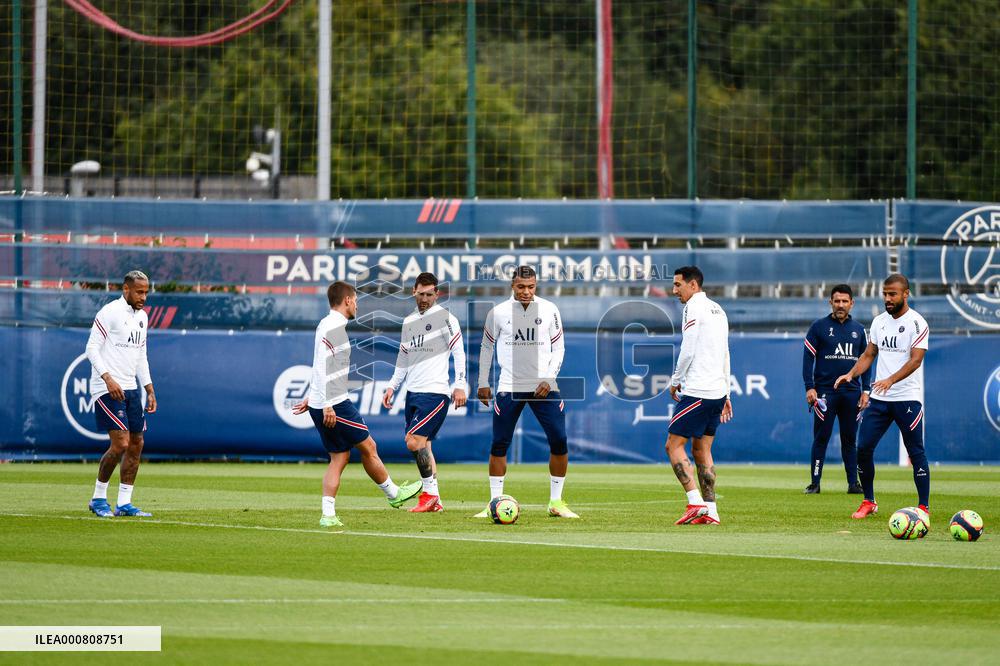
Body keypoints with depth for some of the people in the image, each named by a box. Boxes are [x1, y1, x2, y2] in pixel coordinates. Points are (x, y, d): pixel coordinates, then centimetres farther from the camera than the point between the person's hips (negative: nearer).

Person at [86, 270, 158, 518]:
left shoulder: (142, 317, 15)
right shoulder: (109, 313, -9)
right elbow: (92, 349, -12)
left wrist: (149, 390, 18)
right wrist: (108, 378, -23)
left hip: (131, 389, 8)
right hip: (108, 390, -8)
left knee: (136, 444, 4)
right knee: (121, 444, -14)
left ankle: (124, 503, 10)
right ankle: (98, 498, 1)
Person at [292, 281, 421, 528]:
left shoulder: (326, 325, 18)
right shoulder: (334, 327, -14)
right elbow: (322, 367, -22)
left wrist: (311, 399, 29)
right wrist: (327, 405, -23)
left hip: (322, 405, 10)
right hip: (335, 405, -10)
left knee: (339, 457, 8)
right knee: (368, 447, 4)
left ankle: (328, 514, 1)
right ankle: (394, 493, 18)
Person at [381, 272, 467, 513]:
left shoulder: (445, 318, -5)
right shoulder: (409, 321, 16)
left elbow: (459, 353, -6)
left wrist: (459, 385, -13)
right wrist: (392, 386, 17)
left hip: (435, 393, -7)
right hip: (413, 392, 7)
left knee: (414, 441, -17)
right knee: (422, 446, 6)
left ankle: (430, 492, -8)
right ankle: (434, 501, 9)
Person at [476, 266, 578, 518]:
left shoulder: (549, 310, 0)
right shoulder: (498, 312, 0)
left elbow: (558, 348, 5)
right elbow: (486, 347, 12)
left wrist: (548, 379, -7)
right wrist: (483, 383, 11)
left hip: (543, 386, 0)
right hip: (509, 387, 0)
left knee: (559, 441, -7)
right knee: (499, 444, -4)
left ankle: (556, 502, 4)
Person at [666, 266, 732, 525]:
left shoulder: (694, 308, -8)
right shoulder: (717, 309, 19)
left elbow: (688, 351, -14)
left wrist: (675, 381, -1)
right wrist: (725, 392, 24)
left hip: (697, 390, -9)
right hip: (717, 391, 9)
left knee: (674, 445, -7)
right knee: (701, 450, 12)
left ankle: (696, 502, -17)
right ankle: (710, 511, 7)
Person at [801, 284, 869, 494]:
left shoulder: (858, 330, 12)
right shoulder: (819, 327, 2)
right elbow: (808, 357, 0)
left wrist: (865, 390, 7)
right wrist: (809, 388, -9)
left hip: (851, 392, 3)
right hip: (825, 390, -3)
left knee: (850, 438, 5)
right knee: (821, 438, -3)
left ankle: (853, 483, 7)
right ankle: (815, 483, 0)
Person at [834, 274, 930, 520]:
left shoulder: (916, 323, -8)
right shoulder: (879, 321, 12)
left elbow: (915, 360, -17)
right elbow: (869, 355, 18)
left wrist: (891, 380, -31)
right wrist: (851, 374, -1)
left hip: (907, 398, -6)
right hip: (879, 398, 6)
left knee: (916, 452, -2)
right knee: (863, 448, 0)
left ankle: (924, 507, 5)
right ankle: (869, 502, 13)